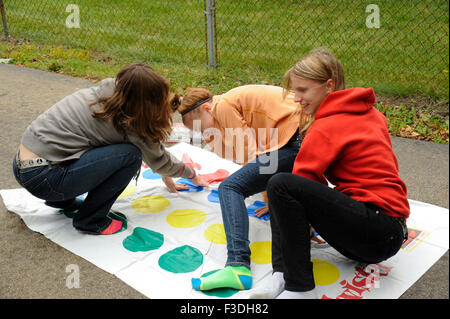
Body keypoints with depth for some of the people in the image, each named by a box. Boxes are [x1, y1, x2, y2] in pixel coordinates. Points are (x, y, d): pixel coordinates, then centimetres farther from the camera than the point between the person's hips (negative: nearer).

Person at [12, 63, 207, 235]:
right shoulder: (124, 124, -16)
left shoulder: (105, 90, 6)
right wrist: (192, 175, 18)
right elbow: (159, 161, 0)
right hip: (42, 179, -8)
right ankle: (90, 221, -3)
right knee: (130, 155, -15)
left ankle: (63, 200, 21)